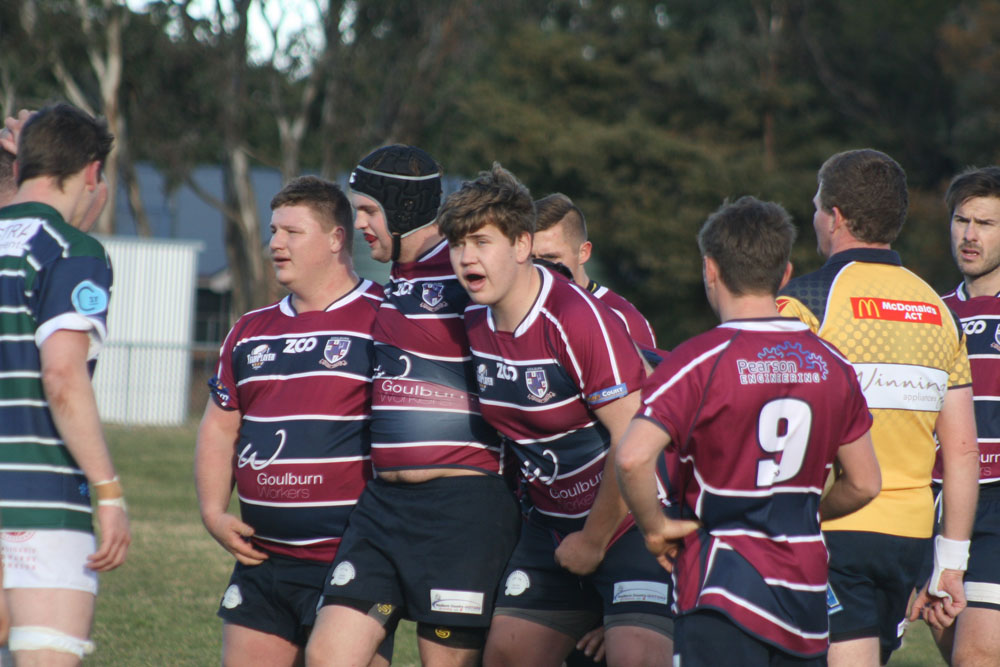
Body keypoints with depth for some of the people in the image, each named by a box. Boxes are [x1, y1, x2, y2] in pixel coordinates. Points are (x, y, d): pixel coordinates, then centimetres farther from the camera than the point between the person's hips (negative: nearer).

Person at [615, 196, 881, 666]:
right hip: (807, 588, 5)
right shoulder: (829, 363, 7)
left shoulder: (699, 362, -10)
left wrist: (654, 526, -7)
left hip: (726, 596, -5)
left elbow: (632, 458, -24)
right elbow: (863, 484, 14)